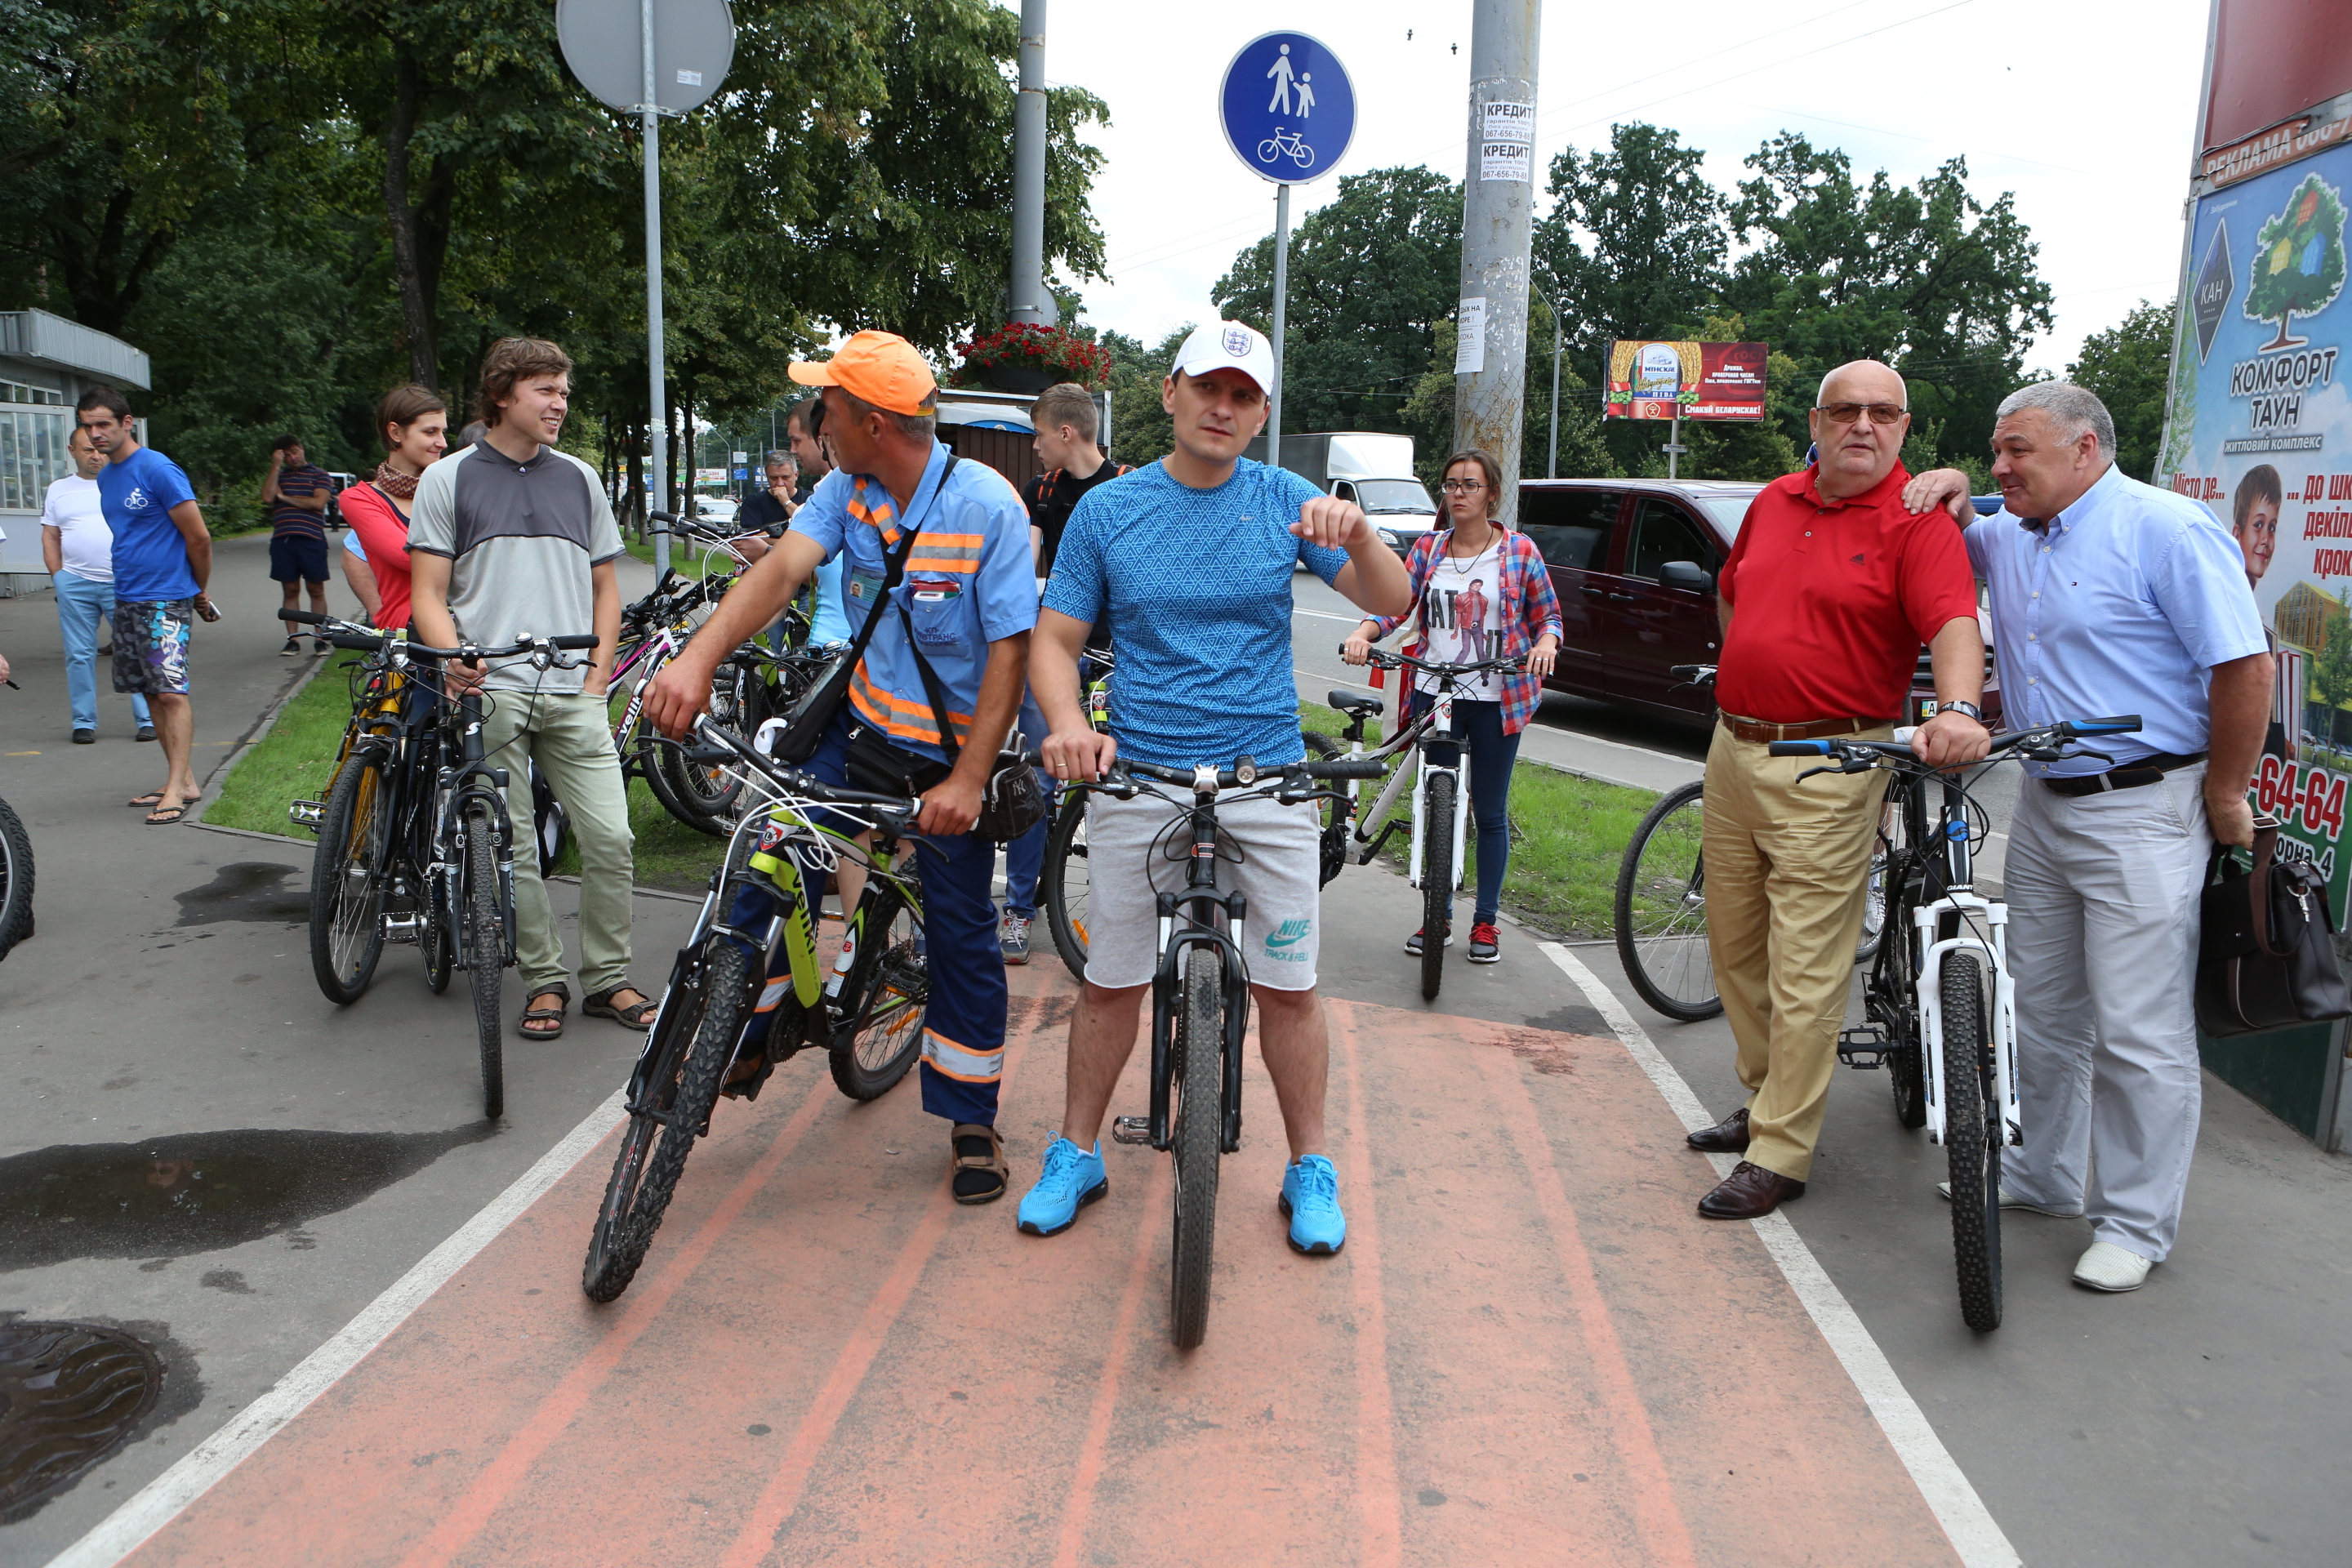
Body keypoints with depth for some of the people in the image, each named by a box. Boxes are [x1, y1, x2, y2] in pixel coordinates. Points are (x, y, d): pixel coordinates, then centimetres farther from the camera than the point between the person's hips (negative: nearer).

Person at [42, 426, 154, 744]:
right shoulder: (58, 490, 14)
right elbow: (50, 537, 15)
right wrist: (58, 576, 3)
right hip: (75, 584, 2)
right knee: (79, 655, 4)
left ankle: (148, 719, 2)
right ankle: (84, 722, 11)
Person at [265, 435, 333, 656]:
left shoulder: (319, 474, 7)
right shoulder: (278, 475, 16)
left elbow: (318, 502, -8)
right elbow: (267, 497, -3)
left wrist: (285, 497, -1)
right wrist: (275, 466, -2)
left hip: (311, 540, -3)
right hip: (282, 540, 3)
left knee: (317, 590, 2)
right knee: (291, 591, 5)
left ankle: (319, 639, 7)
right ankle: (293, 639, 9)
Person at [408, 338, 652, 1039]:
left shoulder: (579, 478, 16)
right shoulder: (448, 479, 6)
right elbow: (428, 593, 3)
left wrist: (598, 673, 7)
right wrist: (455, 659, -17)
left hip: (573, 695, 2)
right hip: (488, 694, -2)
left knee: (610, 838, -4)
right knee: (512, 851, 0)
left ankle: (607, 979, 11)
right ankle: (545, 979, 16)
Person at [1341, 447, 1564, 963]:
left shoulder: (1520, 551, 0)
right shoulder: (1428, 548, 6)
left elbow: (1548, 615, 4)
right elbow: (1393, 603, -2)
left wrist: (1545, 644, -17)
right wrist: (1363, 635, -21)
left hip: (1496, 701, -2)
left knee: (1490, 813, 5)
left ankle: (1486, 922, 18)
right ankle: (1438, 918, 20)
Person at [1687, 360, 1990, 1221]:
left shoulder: (1916, 521, -8)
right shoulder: (1773, 501, 11)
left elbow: (1955, 622, -24)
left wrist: (1958, 709, -41)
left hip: (1828, 770, -7)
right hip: (1732, 750, 7)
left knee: (1805, 967, -5)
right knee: (1735, 947, 16)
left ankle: (1780, 1155, 4)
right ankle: (1763, 1099, 33)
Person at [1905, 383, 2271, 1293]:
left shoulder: (2167, 529, -11)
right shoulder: (2008, 539, 12)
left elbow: (2245, 666, -13)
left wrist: (2225, 796, -9)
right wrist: (1948, 491, 8)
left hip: (2142, 815, -8)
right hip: (2043, 806, 8)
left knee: (2138, 1033, -3)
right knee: (2042, 1013, 16)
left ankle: (2136, 1224, 9)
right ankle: (2043, 1176, 31)